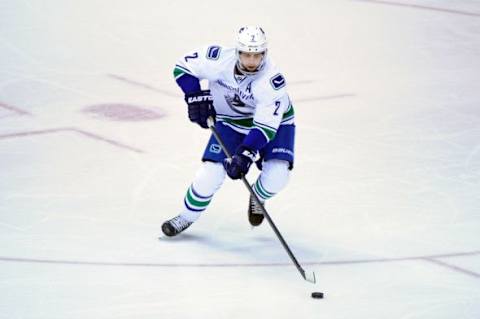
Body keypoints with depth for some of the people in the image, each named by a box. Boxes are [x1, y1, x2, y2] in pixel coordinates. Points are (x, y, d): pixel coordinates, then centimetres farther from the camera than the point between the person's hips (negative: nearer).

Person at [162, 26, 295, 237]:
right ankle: (187, 217, 13)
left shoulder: (273, 81, -35)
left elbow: (266, 126, -35)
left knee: (276, 175, -21)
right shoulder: (219, 59, -27)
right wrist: (195, 97, -20)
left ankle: (257, 197, 16)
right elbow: (184, 67, -10)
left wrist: (246, 155, -44)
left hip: (273, 119, -1)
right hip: (230, 121, 2)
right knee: (210, 175, -13)